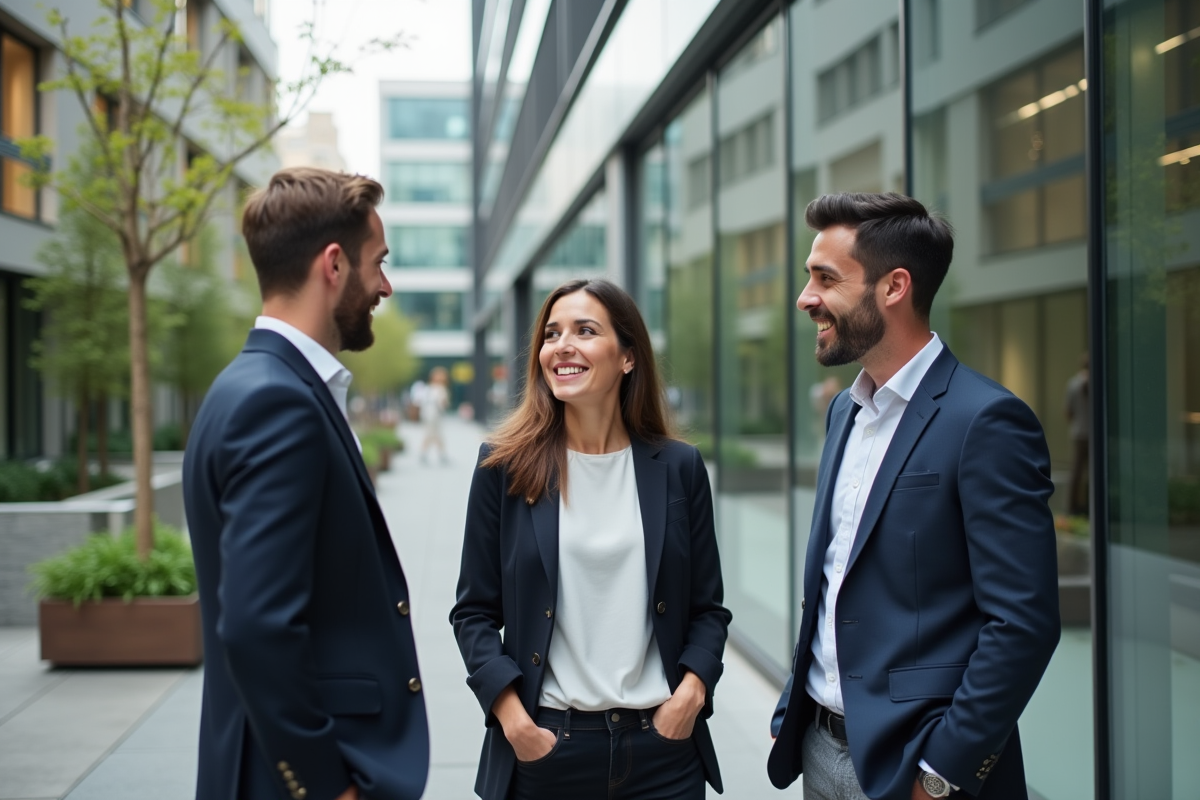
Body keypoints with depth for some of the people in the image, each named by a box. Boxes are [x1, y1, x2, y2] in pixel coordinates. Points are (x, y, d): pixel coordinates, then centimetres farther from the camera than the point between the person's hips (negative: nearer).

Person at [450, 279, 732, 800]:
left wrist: (691, 693, -9)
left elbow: (707, 607, 7)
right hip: (544, 748, -1)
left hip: (662, 744, 1)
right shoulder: (505, 467, -1)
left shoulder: (679, 468, 3)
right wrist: (511, 716, -11)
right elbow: (475, 611, 0)